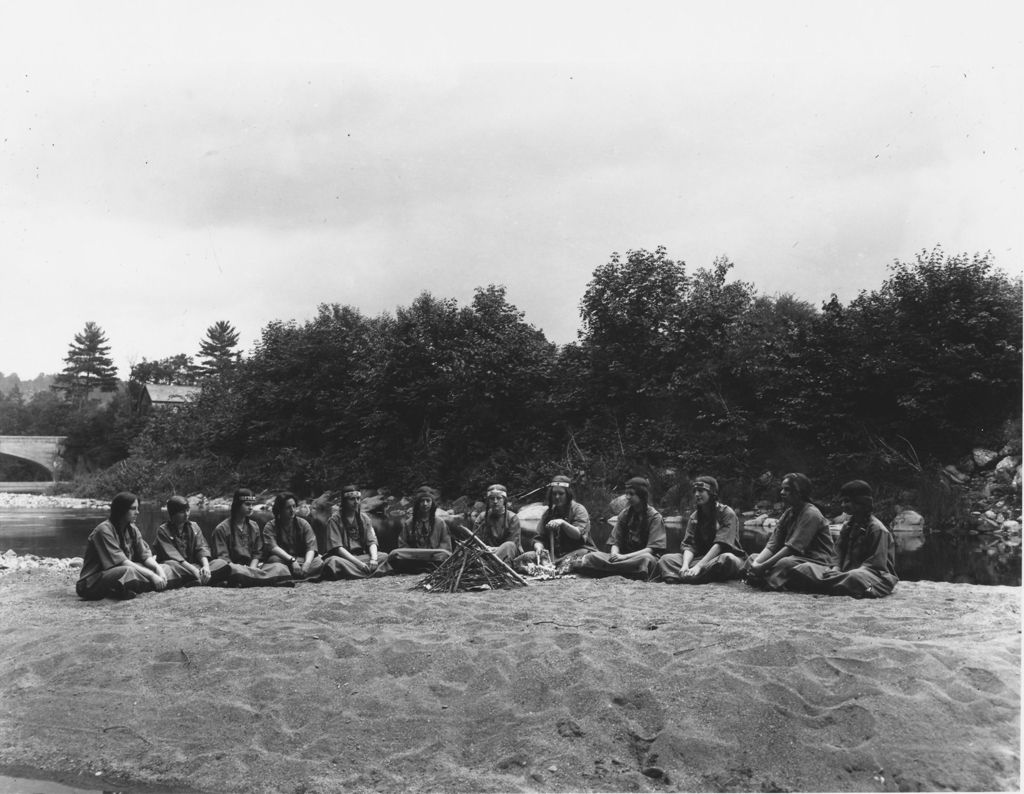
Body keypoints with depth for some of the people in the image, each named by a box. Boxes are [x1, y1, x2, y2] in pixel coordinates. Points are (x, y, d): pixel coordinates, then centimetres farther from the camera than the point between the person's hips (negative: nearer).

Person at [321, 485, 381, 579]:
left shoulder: (364, 518, 10)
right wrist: (358, 563, -24)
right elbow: (337, 548, -12)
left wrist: (373, 559, -21)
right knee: (334, 561, -38)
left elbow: (372, 541, 2)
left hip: (361, 556, 4)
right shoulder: (335, 520, -3)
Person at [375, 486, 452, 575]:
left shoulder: (440, 523, 13)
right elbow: (402, 546, 10)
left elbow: (446, 548, 10)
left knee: (443, 555, -35)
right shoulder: (408, 523, 15)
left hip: (434, 559, 0)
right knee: (395, 555, -28)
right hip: (413, 558, 1)